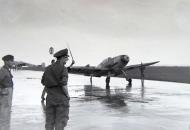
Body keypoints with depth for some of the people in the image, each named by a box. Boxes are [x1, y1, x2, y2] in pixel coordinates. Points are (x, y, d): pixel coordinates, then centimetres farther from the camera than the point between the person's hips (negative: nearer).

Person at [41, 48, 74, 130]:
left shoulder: (48, 68, 8)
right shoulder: (63, 68, -11)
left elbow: (43, 82, 11)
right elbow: (63, 85, -19)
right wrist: (67, 95, -4)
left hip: (50, 98, 6)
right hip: (61, 98, -5)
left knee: (49, 122, 10)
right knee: (60, 123, 0)